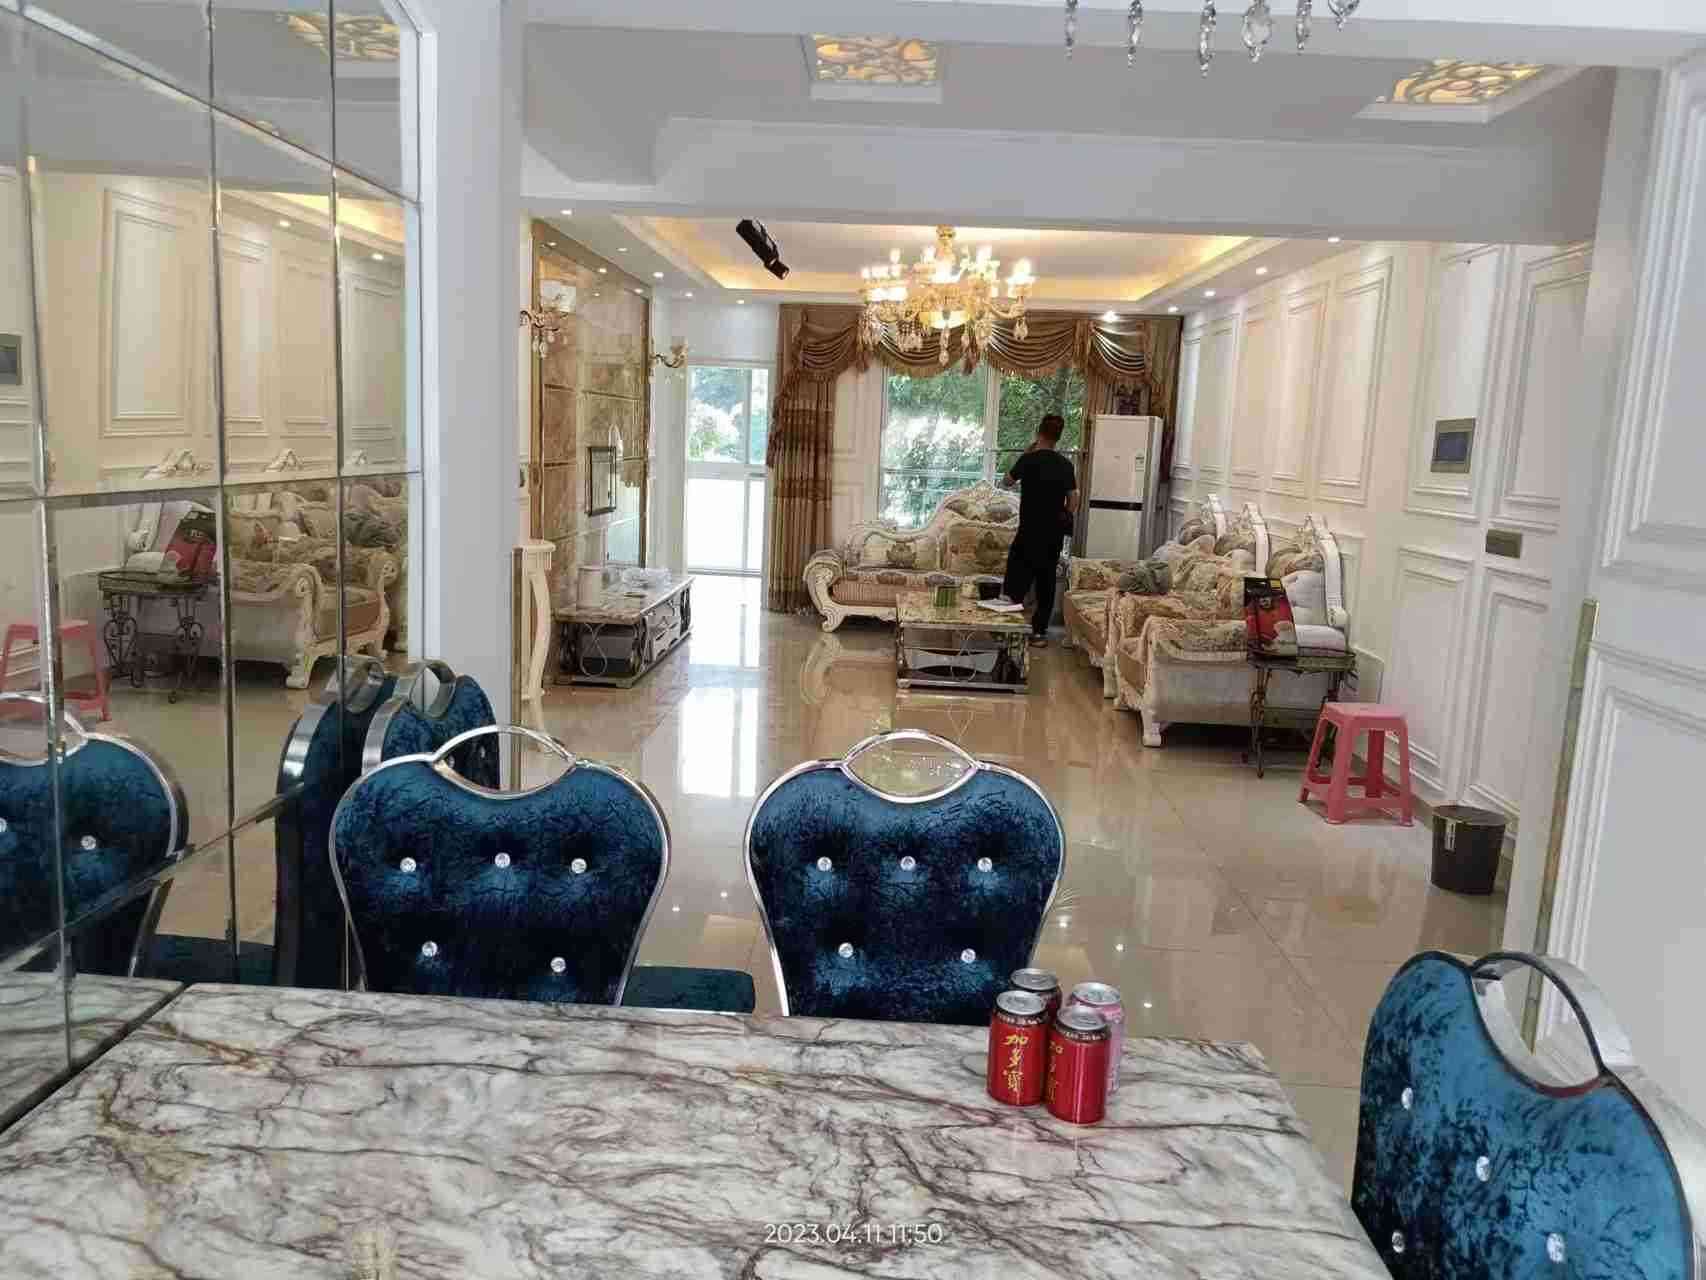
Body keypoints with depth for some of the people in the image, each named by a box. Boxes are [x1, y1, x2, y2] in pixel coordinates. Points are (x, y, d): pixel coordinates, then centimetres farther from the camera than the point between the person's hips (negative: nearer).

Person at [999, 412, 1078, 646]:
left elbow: (1006, 483, 7)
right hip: (1054, 533, 4)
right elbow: (1073, 502, 4)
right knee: (1046, 582, 10)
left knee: (1016, 583, 1)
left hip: (1029, 532, -4)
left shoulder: (1028, 460, -9)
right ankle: (1039, 630, 12)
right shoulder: (1066, 466, 2)